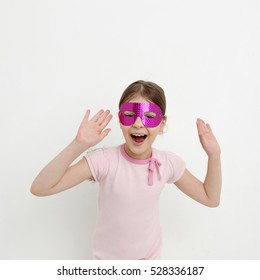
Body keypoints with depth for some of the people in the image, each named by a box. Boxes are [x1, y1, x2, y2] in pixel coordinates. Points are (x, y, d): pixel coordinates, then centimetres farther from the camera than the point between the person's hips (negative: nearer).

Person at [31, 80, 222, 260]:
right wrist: (79, 145, -43)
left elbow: (211, 198, -5)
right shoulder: (104, 160, -28)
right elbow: (39, 189, -33)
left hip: (150, 256, 3)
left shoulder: (169, 163, -17)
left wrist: (214, 154, -18)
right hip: (108, 257, -2)